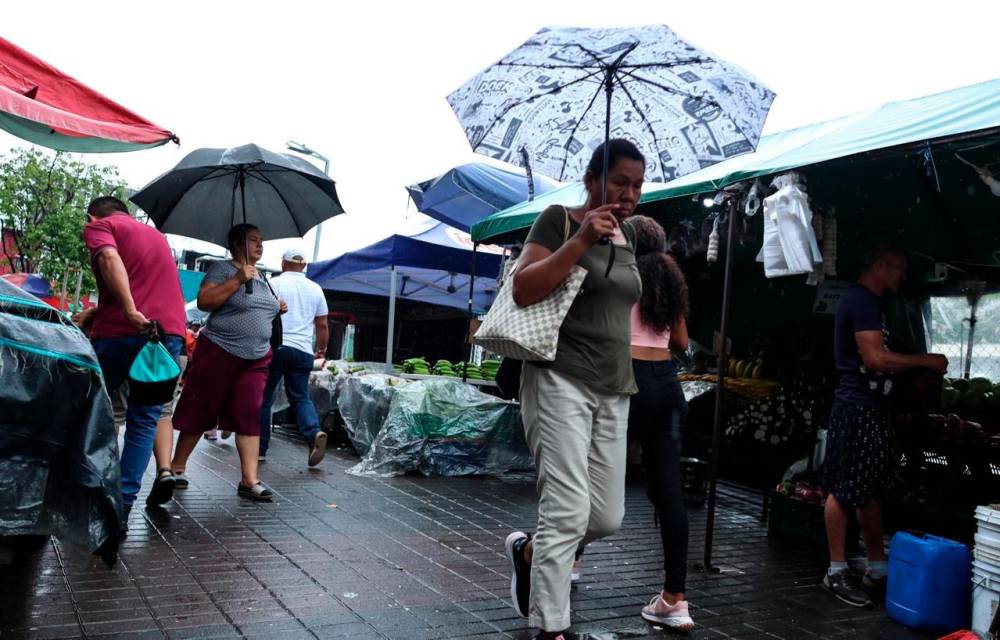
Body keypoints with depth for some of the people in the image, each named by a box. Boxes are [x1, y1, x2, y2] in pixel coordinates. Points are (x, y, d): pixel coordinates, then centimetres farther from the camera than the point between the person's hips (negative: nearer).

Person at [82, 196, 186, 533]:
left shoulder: (98, 226, 8)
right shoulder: (155, 234, 28)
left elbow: (110, 259, -14)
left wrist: (130, 312, -22)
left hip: (121, 331, -4)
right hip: (170, 331, 5)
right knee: (144, 420, 7)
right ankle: (122, 507, 1)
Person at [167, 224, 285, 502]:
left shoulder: (262, 279, 18)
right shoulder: (222, 268, -3)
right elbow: (204, 301, -16)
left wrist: (278, 309, 12)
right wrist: (237, 280, -20)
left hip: (256, 358, 6)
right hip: (219, 352, -5)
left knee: (250, 414, -3)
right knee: (200, 411, 4)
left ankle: (250, 479, -5)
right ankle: (177, 467, 20)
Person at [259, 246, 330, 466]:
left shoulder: (273, 284, 2)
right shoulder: (315, 289, 12)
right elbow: (322, 325, 14)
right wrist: (321, 350, 27)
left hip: (275, 346, -3)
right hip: (303, 350, 3)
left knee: (263, 398, 6)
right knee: (301, 397, 9)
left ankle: (260, 449, 8)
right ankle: (314, 433, -16)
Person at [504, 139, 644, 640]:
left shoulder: (629, 237, 16)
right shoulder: (559, 220, -4)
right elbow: (522, 291, -15)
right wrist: (581, 240, -21)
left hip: (613, 391, 7)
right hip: (560, 380, -7)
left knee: (607, 517, 6)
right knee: (568, 512, -12)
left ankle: (527, 552, 32)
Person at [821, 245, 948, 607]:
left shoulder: (869, 302, 19)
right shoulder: (861, 300, -13)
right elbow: (875, 358, -21)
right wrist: (925, 360, -11)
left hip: (872, 407, 11)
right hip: (856, 407, -11)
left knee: (871, 490, 13)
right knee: (844, 491, -4)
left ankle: (877, 571, 20)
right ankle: (837, 573, 4)